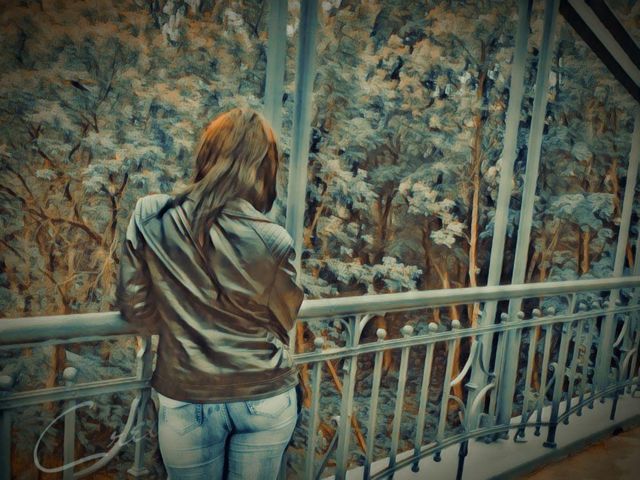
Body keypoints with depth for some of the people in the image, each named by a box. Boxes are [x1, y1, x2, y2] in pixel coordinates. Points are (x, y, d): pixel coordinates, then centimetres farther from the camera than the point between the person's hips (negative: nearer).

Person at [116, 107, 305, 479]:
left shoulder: (151, 220, -14)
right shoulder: (273, 240, -19)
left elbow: (136, 309, -4)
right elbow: (285, 318, -4)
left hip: (186, 403, 1)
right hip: (267, 400, 0)